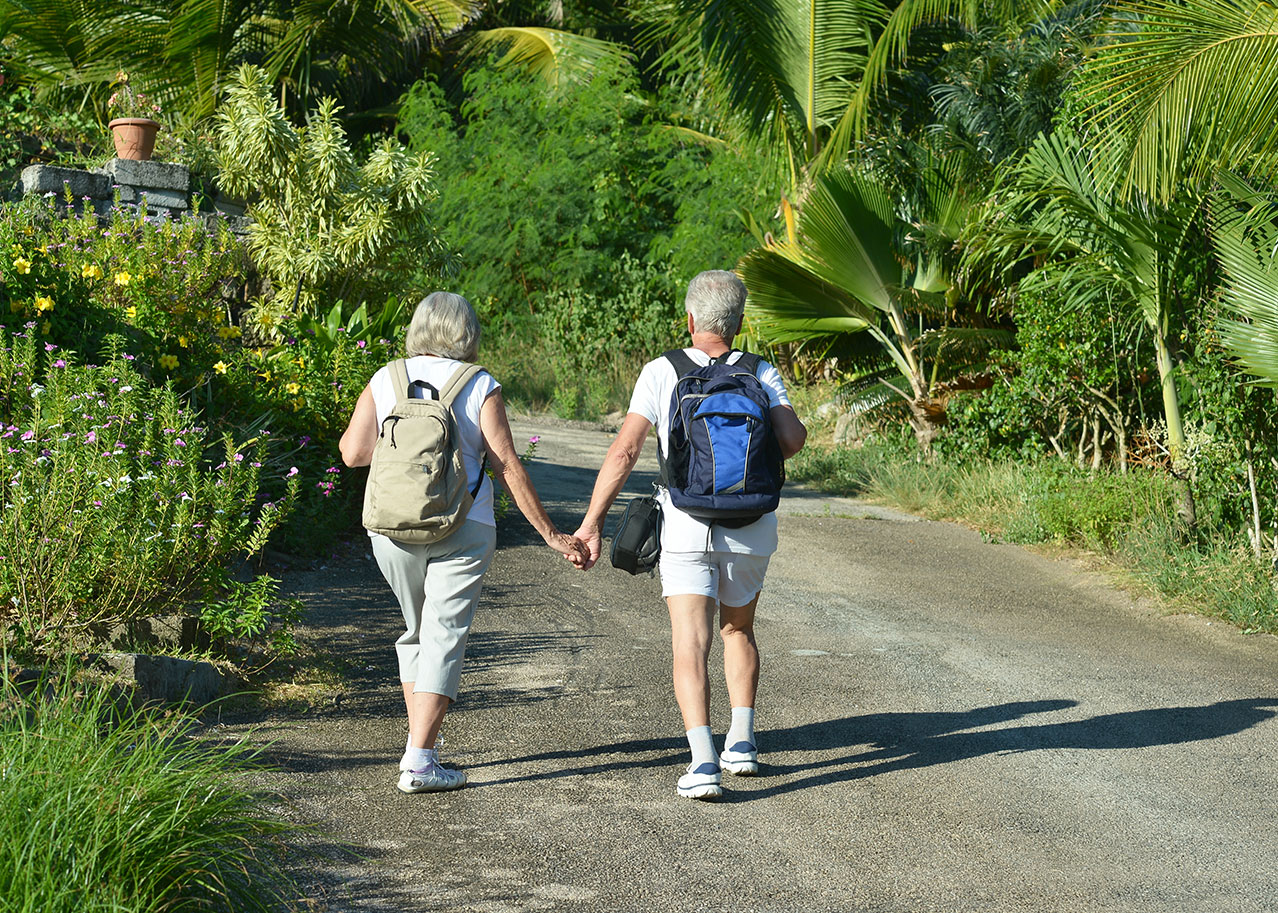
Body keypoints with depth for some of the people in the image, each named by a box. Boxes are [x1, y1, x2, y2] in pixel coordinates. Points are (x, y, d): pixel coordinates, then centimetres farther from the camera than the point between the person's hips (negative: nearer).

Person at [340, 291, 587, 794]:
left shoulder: (384, 381, 4)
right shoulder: (480, 388, -3)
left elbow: (352, 453, -2)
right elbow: (507, 466, -8)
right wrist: (550, 534, -6)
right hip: (461, 529, -3)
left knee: (416, 632, 20)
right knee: (444, 637, -2)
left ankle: (421, 746, 20)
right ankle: (418, 760, -10)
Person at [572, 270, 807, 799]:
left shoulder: (662, 372, -2)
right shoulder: (761, 373, 2)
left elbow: (625, 450, -9)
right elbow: (792, 439, -12)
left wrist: (592, 523, -6)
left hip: (687, 527, -2)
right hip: (751, 529, 3)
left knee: (691, 646, -5)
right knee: (738, 631, 25)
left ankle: (703, 761, -21)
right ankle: (742, 743, 20)